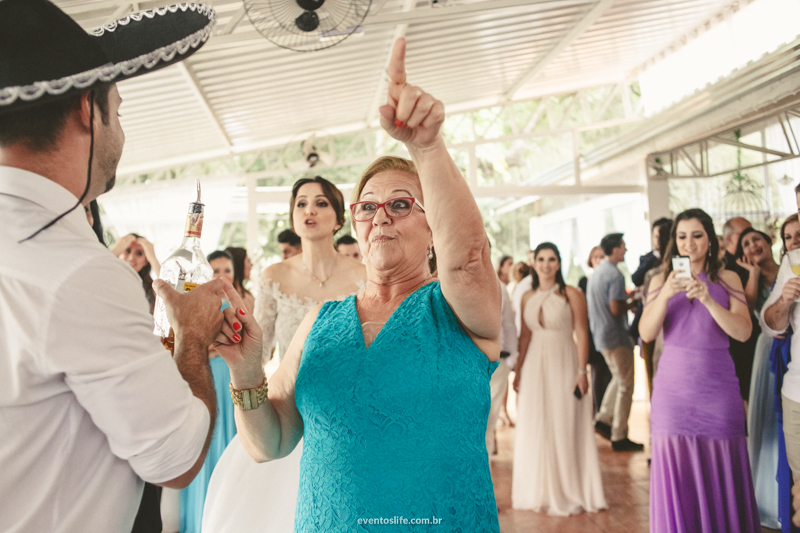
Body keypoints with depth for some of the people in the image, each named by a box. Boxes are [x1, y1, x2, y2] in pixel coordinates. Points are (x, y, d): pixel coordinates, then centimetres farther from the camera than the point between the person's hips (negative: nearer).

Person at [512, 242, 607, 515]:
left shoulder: (571, 295, -6)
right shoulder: (528, 298, 8)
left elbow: (582, 334, -8)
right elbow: (525, 335, 11)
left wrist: (582, 372, -15)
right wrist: (519, 371, 10)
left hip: (564, 366, -4)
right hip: (535, 367, 5)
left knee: (566, 429, 3)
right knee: (535, 429, 9)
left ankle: (568, 493, 19)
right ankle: (541, 491, 25)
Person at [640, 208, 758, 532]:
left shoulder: (727, 280, 3)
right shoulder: (661, 281, 5)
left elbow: (743, 332, -9)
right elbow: (646, 334, -6)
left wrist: (707, 299, -23)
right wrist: (666, 295, -20)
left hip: (718, 388, 0)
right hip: (673, 387, 0)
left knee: (720, 475, 6)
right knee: (676, 474, 3)